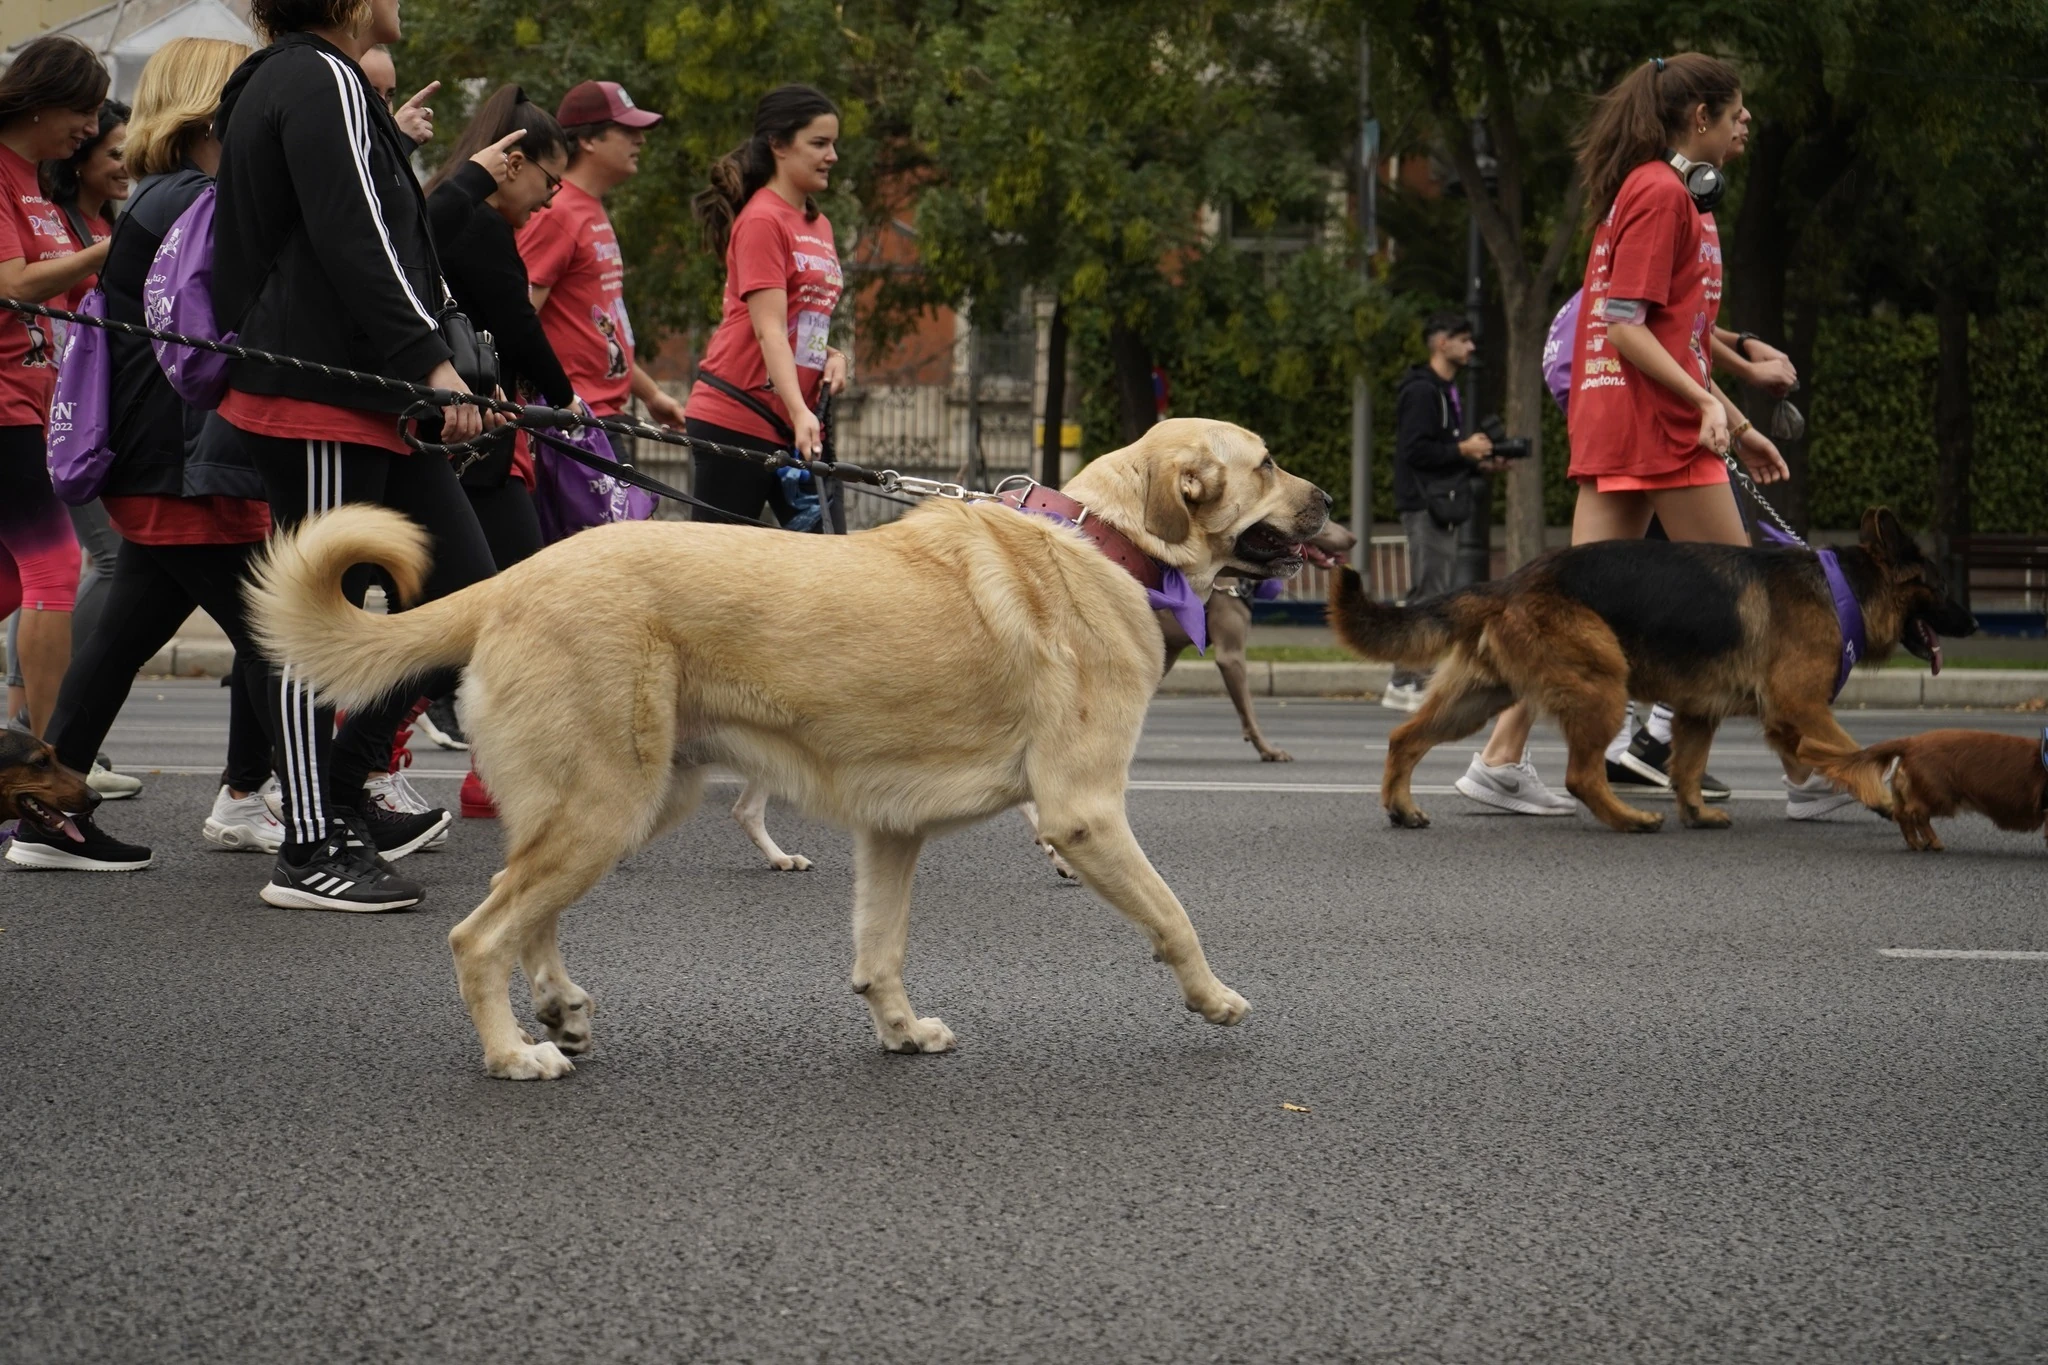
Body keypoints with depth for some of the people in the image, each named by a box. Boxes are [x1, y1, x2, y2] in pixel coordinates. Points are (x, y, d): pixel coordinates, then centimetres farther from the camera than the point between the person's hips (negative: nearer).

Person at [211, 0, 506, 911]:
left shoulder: (280, 82, 22)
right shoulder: (322, 81, -11)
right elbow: (354, 241, -20)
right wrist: (429, 358, -20)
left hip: (369, 406, 11)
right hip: (320, 403, -11)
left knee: (463, 587, 8)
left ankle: (342, 795, 15)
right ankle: (311, 853, 0)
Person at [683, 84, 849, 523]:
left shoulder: (819, 226, 16)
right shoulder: (762, 220, -9)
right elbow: (769, 329, -18)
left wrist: (832, 356, 5)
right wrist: (799, 412, -29)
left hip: (798, 427, 8)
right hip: (734, 422, -8)